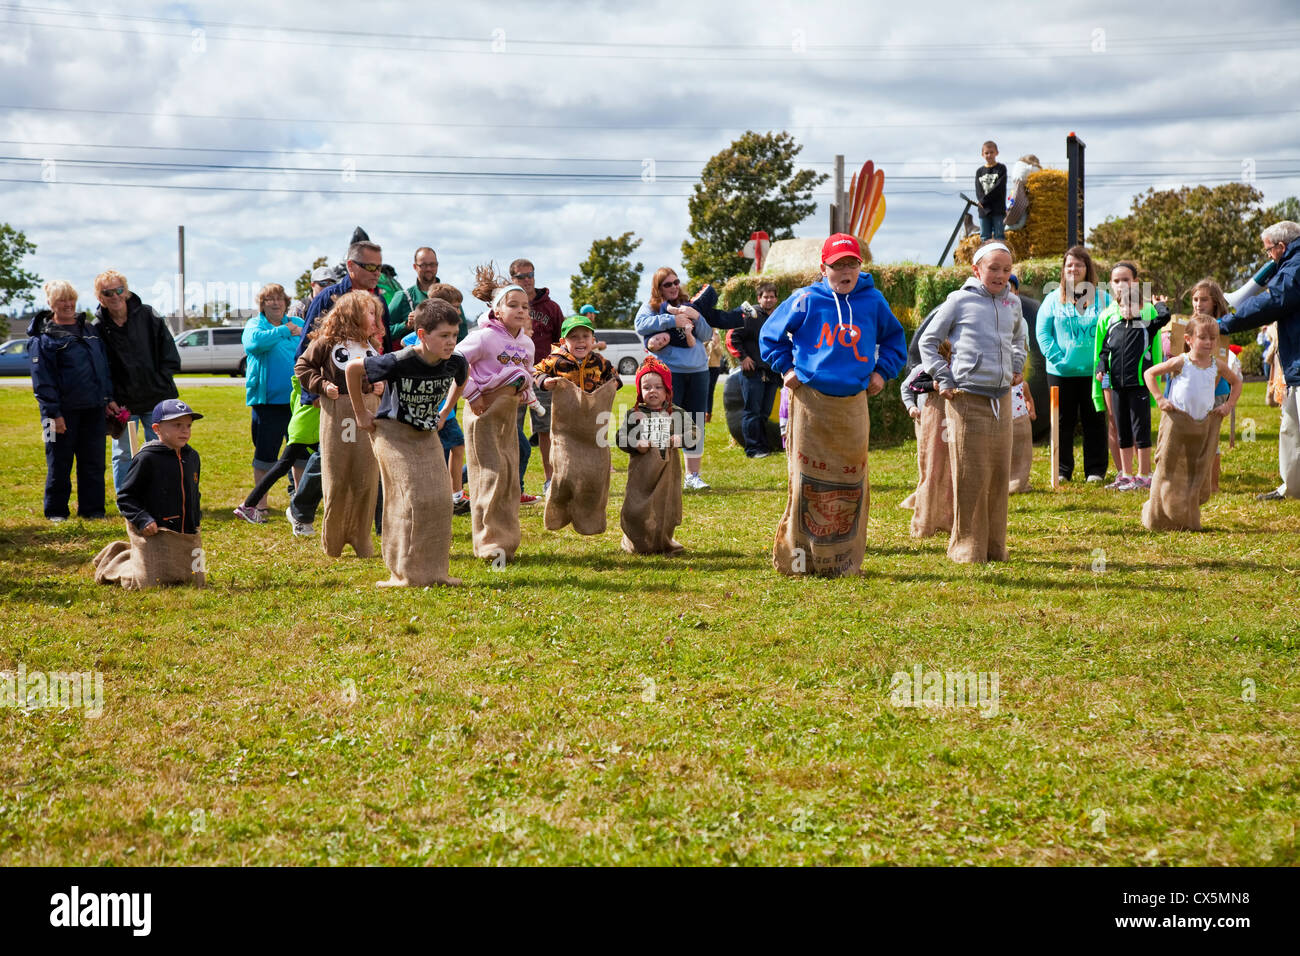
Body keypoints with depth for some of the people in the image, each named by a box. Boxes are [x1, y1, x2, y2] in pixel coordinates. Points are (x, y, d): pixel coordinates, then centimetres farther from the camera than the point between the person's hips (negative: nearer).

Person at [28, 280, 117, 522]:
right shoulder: (43, 338, -5)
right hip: (64, 411, -5)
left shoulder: (89, 330, 14)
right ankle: (56, 510, 14)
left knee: (93, 461, 7)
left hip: (94, 409, 5)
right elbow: (42, 379, -9)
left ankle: (92, 508, 16)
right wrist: (53, 413, -15)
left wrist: (108, 399, 11)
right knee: (60, 463, 3)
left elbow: (104, 366, 18)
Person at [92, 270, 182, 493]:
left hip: (156, 398, 1)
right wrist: (110, 401, -10)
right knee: (123, 456, 6)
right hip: (122, 403, -1)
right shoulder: (98, 328, -4)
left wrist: (162, 381, -3)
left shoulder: (148, 316, -2)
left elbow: (169, 353, 4)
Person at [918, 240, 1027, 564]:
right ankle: (967, 548, 2)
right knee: (970, 477, -5)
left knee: (999, 476, 6)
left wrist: (1017, 366, 19)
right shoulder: (960, 301, -2)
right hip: (968, 399, -5)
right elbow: (928, 341, 5)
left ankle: (995, 547, 14)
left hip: (1001, 398, 5)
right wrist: (942, 378, -2)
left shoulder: (1012, 303, 13)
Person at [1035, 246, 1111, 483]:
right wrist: (1055, 357, -9)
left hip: (1092, 372, -1)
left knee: (1094, 421, 4)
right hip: (1061, 372, 1)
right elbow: (1042, 332, 2)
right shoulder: (1053, 300, 5)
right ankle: (1062, 470, 15)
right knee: (1063, 421, 6)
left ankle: (1096, 470, 12)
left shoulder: (1102, 298, 4)